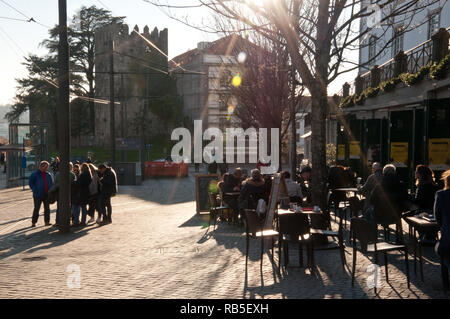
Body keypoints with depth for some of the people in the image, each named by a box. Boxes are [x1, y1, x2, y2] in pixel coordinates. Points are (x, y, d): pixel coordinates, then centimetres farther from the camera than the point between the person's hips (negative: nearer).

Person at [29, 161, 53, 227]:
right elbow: (30, 183, -4)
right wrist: (35, 191, -12)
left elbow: (51, 183, 17)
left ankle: (47, 222, 16)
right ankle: (33, 222, 8)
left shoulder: (48, 174, 8)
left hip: (47, 195, 5)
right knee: (36, 209, 1)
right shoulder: (35, 174, -5)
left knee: (47, 209, 8)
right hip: (38, 195, -4)